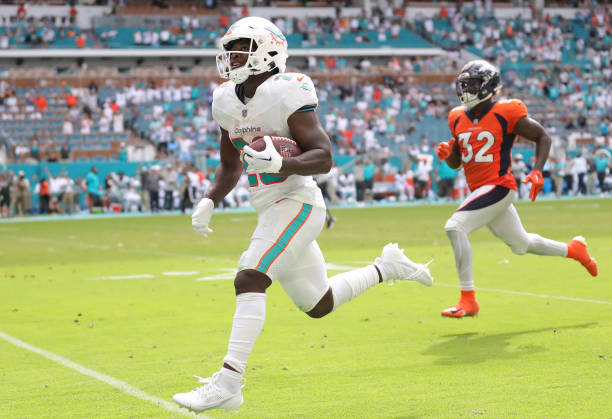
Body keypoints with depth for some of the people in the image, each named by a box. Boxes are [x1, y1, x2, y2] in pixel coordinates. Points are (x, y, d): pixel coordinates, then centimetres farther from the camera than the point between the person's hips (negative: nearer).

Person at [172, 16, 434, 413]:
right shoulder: (227, 102, 8)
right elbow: (230, 166, 20)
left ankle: (228, 384, -24)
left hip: (297, 203, -9)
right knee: (317, 305, 16)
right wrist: (208, 202, 4)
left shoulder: (286, 94, -15)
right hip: (271, 209, 9)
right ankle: (389, 267, 36)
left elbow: (323, 157, -19)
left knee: (249, 279, -24)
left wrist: (279, 163, -35)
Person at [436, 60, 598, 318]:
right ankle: (573, 250, 44)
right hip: (479, 191, 8)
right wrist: (447, 154, -5)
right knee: (521, 244, 19)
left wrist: (537, 172, -13)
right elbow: (456, 163, 18)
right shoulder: (458, 118, 9)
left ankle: (468, 300, -17)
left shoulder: (505, 114, -10)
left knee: (455, 227, -22)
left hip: (498, 187, -8)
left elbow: (543, 137, -2)